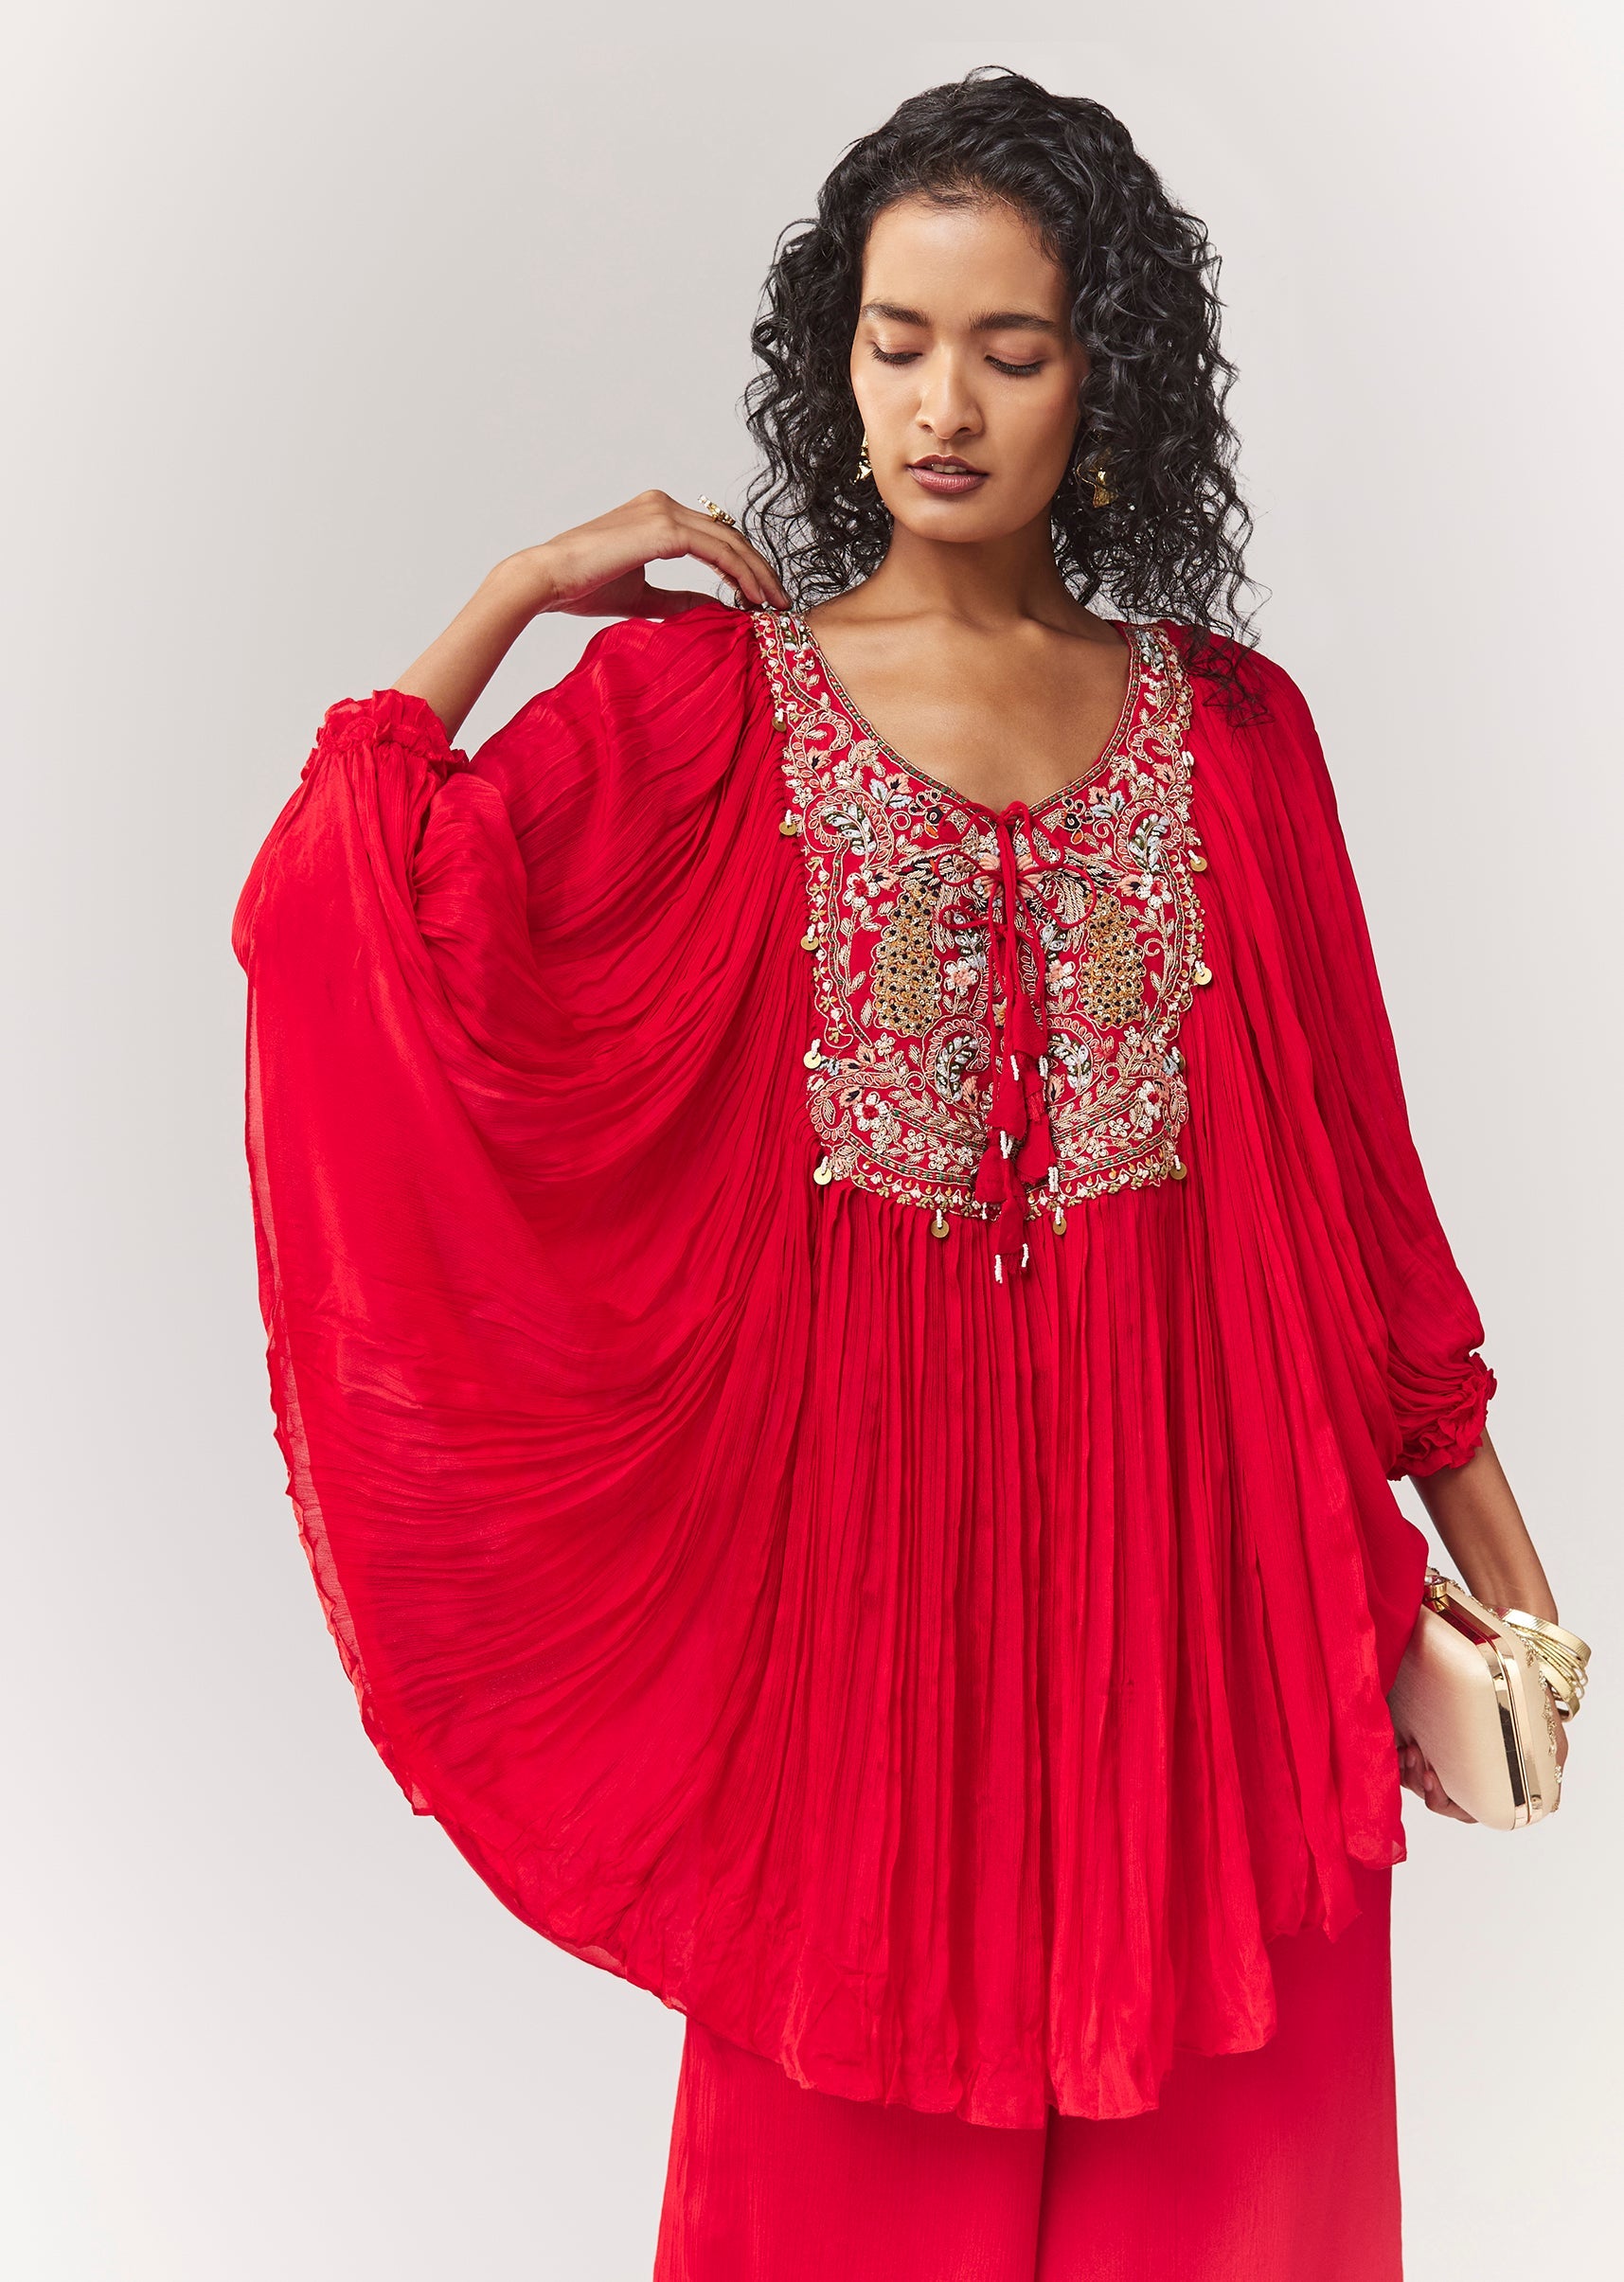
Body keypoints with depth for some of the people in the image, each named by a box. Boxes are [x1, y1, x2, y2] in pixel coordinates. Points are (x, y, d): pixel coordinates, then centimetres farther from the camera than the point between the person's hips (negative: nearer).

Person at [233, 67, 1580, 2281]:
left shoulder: (1229, 725, 5)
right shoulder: (706, 694, 0)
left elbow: (1342, 1151, 8)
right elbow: (328, 917, -13)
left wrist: (1485, 1526, 9)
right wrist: (511, 593, -7)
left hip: (1176, 1509, 2)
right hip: (854, 1496, -1)